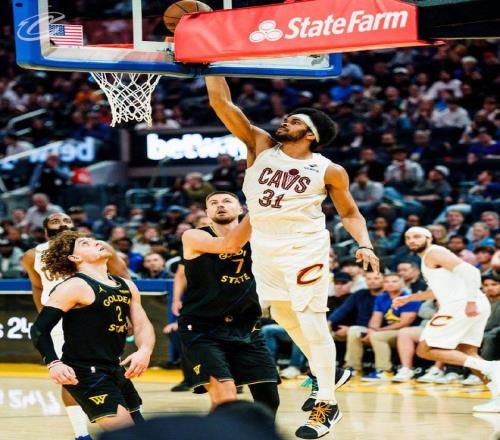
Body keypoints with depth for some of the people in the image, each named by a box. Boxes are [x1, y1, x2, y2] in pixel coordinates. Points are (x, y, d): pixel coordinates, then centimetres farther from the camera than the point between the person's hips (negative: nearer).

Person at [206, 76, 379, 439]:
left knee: (312, 323, -8)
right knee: (284, 317, 16)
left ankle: (328, 404, -4)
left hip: (305, 248, -5)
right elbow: (221, 103, -4)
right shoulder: (261, 146, 2)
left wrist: (365, 244, -10)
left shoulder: (329, 171, -3)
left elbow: (349, 212, 7)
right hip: (264, 246, 5)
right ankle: (326, 376, 35)